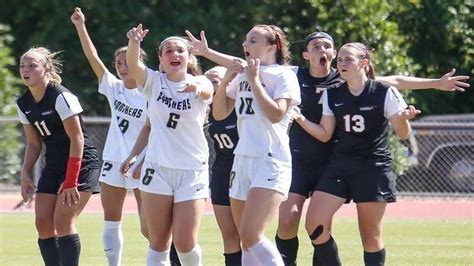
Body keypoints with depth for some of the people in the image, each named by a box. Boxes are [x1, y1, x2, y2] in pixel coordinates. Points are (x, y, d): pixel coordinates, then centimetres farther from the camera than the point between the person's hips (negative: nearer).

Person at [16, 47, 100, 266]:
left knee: (62, 221, -18)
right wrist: (25, 174, -1)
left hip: (81, 164, -7)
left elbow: (77, 138, -19)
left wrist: (70, 181, -20)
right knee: (43, 222, -2)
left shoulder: (61, 97, -19)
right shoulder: (24, 104, 3)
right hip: (53, 165, 7)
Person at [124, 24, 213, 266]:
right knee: (158, 243, 3)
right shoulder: (154, 82, 1)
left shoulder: (198, 83, -2)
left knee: (185, 243, -8)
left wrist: (198, 88, -52)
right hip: (158, 168, 2)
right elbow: (133, 65, -19)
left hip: (192, 171, -2)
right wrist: (134, 43, -41)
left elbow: (207, 91, -27)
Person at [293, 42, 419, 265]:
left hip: (374, 169, -4)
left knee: (370, 236, -1)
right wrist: (301, 120, -5)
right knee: (314, 224, -10)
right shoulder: (332, 94, 7)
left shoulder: (385, 92, -6)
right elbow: (325, 134, 10)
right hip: (339, 166, 4)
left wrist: (404, 119, -27)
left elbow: (402, 134, -4)